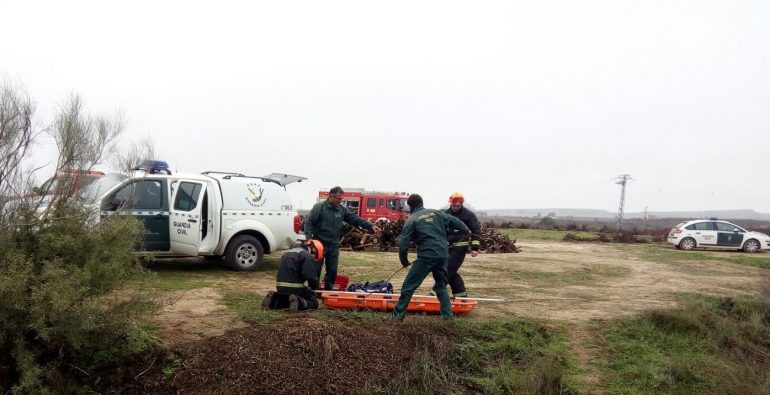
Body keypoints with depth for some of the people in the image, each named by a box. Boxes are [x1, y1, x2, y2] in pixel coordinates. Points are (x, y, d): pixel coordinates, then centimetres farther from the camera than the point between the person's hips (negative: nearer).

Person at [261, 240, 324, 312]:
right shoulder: (306, 255, -9)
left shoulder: (289, 252, 21)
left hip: (280, 287, 8)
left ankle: (273, 299, 6)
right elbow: (311, 276, -17)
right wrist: (314, 287, 4)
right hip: (295, 288, -8)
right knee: (314, 303, 4)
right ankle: (299, 302, -22)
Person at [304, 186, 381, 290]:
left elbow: (355, 219, 5)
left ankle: (328, 291, 23)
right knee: (316, 270, 1)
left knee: (332, 270, 8)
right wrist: (309, 238, -20)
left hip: (334, 245, 5)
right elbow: (308, 222, -10)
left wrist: (370, 226, -6)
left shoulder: (342, 209, 8)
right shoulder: (319, 206, -7)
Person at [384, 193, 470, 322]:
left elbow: (403, 244, -4)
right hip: (442, 256, 6)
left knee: (408, 286, 4)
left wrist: (404, 261, 11)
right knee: (441, 286, 22)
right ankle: (448, 316, 19)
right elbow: (454, 221, 26)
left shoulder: (412, 220, -1)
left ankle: (397, 315, 7)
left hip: (426, 257, -5)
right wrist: (466, 230, 44)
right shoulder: (437, 213, 13)